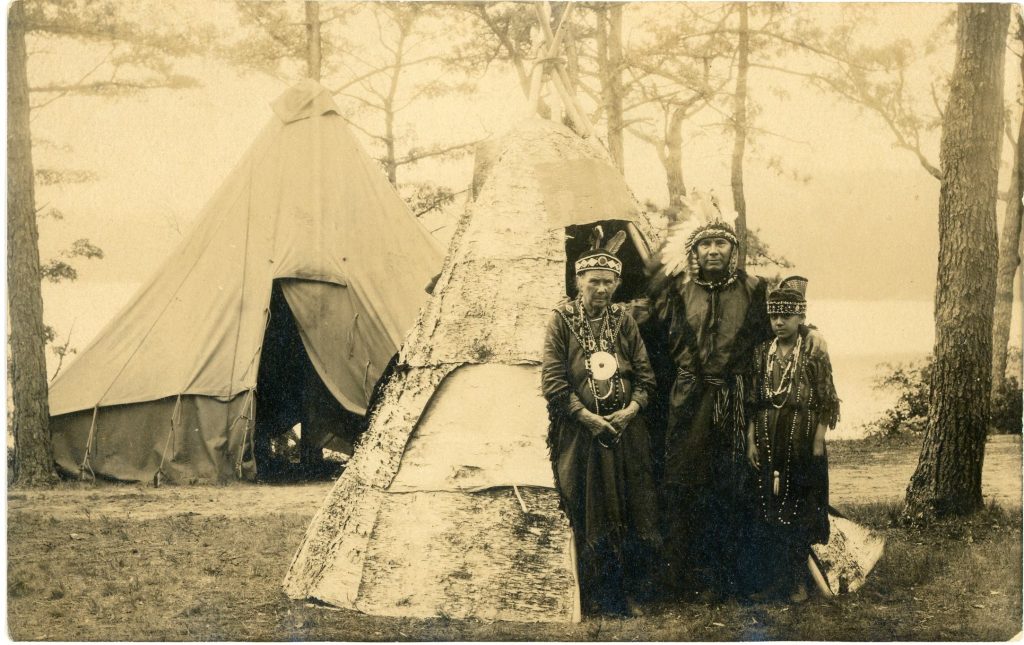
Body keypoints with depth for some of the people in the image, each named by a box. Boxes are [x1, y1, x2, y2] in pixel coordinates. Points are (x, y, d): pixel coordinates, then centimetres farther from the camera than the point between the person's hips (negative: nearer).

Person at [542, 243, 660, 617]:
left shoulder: (623, 320, 8)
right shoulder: (562, 320, -2)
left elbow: (645, 374, 7)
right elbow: (552, 380, -8)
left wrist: (631, 410, -10)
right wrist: (588, 417, -14)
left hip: (626, 429, 3)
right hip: (580, 432, -3)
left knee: (633, 513, 4)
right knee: (589, 516, 3)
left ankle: (633, 594, 15)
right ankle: (598, 597, 14)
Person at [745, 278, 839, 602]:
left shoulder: (814, 355, -4)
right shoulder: (762, 353, 6)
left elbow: (826, 404, -5)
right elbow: (752, 402, 8)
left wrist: (817, 445, -10)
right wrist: (751, 440, 1)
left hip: (802, 442, -3)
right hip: (768, 440, 3)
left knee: (800, 510, 4)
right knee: (767, 509, 7)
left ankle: (797, 580, 13)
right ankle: (770, 576, 17)